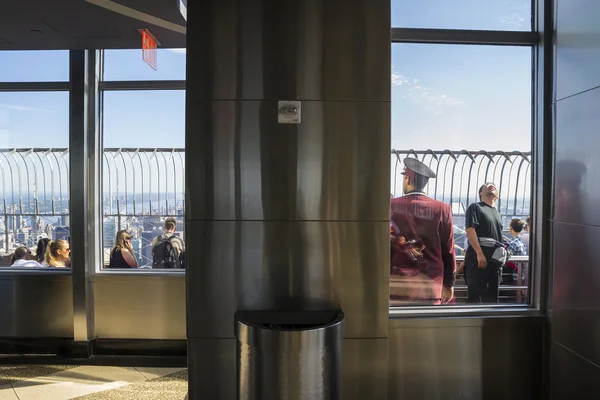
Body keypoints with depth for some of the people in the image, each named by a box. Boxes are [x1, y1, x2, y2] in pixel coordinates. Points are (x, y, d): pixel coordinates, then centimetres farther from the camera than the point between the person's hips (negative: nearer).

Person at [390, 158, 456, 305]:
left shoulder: (391, 206, -5)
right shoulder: (443, 209, -2)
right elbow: (448, 251, 3)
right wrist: (449, 283, 15)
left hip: (397, 286, -1)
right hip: (430, 287, 1)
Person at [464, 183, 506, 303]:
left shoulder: (497, 213, 21)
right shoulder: (475, 207, 0)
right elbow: (470, 230, -13)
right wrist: (479, 254, -21)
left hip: (496, 259, 7)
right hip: (478, 257, -7)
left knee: (492, 295, 10)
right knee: (475, 295, -6)